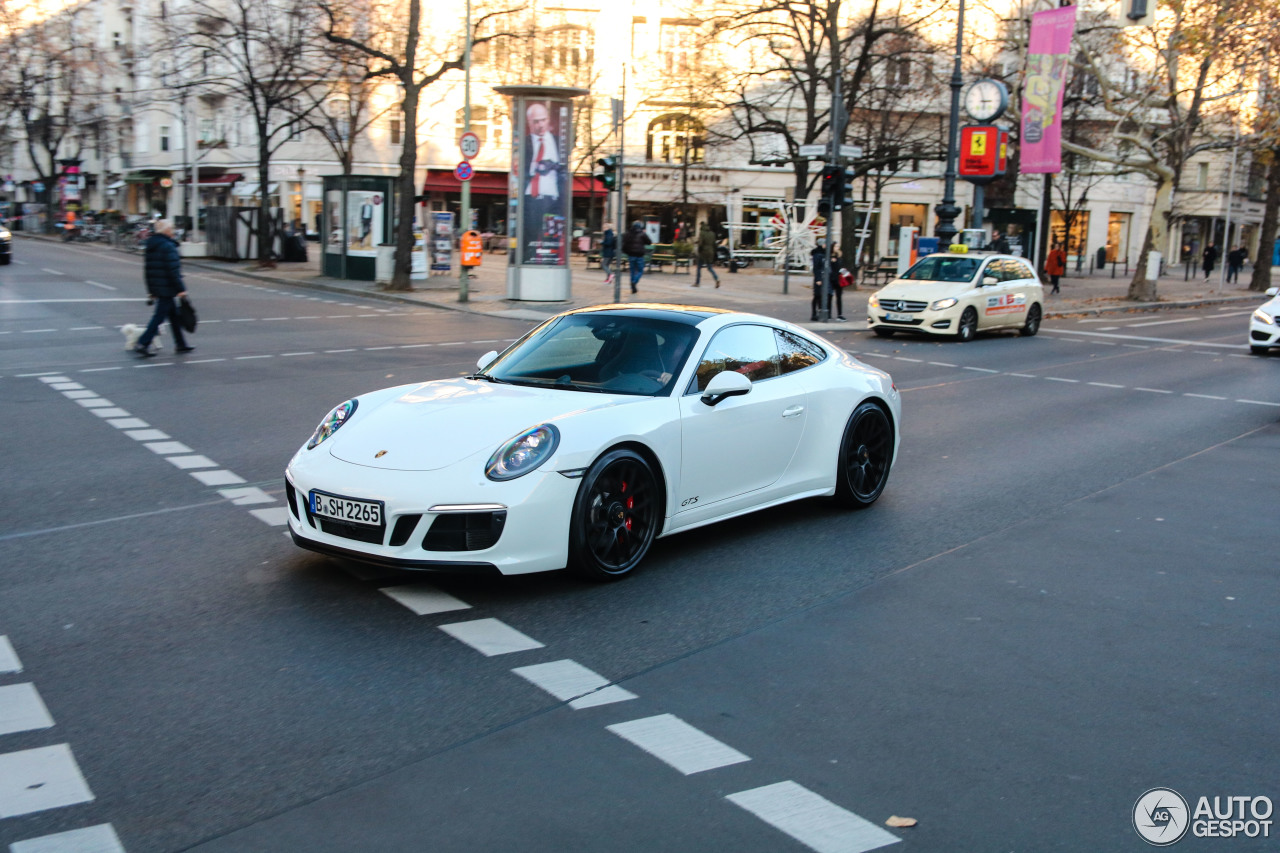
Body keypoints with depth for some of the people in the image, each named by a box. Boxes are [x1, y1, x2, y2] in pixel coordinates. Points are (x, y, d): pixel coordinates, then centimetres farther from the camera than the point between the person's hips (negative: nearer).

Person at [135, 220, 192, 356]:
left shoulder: (149, 246, 13)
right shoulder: (168, 246, -15)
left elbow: (147, 269, 16)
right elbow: (173, 270, -19)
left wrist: (150, 289, 20)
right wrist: (181, 289, -16)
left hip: (156, 287, 9)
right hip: (167, 288, -9)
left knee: (173, 315, 16)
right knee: (159, 316, -5)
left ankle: (180, 344, 22)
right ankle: (142, 344, -7)